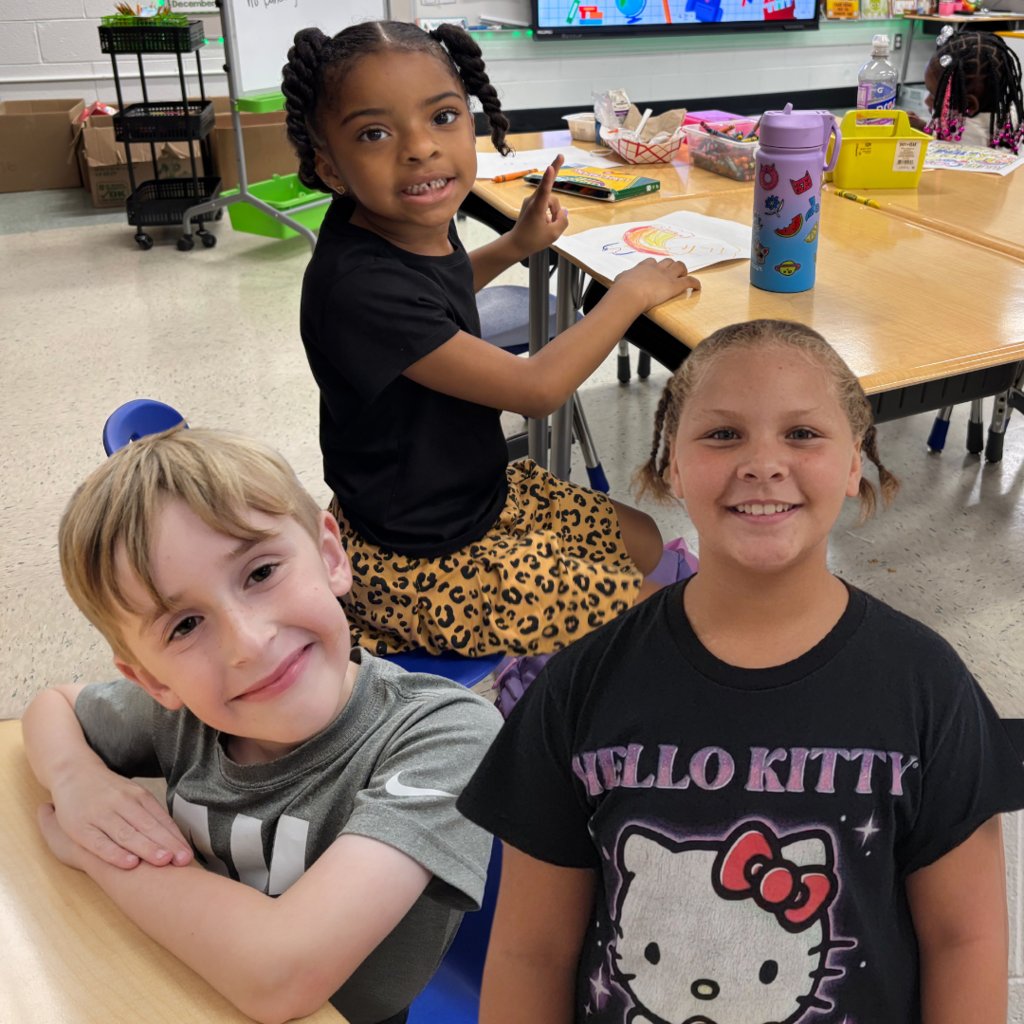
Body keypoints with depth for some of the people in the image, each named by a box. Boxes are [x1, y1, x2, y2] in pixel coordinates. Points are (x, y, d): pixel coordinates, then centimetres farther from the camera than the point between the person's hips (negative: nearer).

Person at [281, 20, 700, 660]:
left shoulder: (416, 223, -5)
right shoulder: (357, 286, -33)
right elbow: (536, 388, -27)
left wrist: (516, 246, 8)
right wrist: (632, 292, -13)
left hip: (479, 491, 9)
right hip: (413, 560, -9)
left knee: (641, 541, 19)